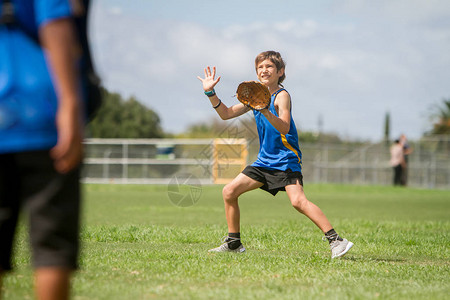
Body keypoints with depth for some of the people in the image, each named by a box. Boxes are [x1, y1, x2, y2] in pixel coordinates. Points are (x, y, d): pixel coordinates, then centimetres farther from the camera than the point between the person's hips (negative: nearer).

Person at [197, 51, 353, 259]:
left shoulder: (281, 96, -14)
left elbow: (284, 127, -30)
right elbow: (226, 114, 16)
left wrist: (266, 111, -45)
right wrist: (210, 92, 6)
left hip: (286, 160, -8)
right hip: (264, 160, 8)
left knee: (298, 201, -27)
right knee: (229, 192, 5)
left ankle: (335, 240, -24)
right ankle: (233, 243, 17)